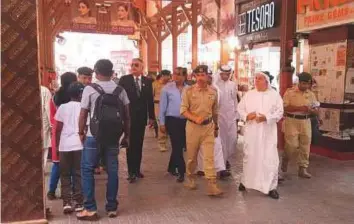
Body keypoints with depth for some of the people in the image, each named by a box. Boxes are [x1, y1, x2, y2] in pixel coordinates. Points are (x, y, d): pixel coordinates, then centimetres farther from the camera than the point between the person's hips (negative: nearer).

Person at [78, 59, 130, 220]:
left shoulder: (89, 89, -6)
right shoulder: (120, 90, 3)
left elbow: (83, 115, -5)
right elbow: (126, 115, 5)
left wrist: (81, 132, 10)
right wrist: (127, 134, 15)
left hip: (94, 136, -3)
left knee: (87, 170, 9)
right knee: (112, 171, 10)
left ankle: (90, 209, 10)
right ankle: (112, 208, 19)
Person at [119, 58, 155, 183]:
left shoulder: (147, 81, 4)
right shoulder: (124, 80, -4)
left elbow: (150, 100, 5)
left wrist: (151, 116, 4)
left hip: (141, 117, 3)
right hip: (128, 117, -3)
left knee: (139, 145, 11)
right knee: (131, 145, 2)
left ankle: (137, 169, 22)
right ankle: (131, 172, 10)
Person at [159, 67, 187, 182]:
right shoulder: (167, 88, -4)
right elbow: (162, 107, -2)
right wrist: (162, 123, -3)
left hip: (186, 120, 3)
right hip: (172, 120, -3)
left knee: (180, 146, 14)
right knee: (177, 146, -2)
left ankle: (172, 167, 34)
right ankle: (182, 171, 7)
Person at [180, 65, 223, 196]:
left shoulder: (213, 92, 4)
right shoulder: (188, 91, -5)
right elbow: (183, 110, -8)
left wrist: (216, 127, 20)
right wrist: (195, 118, -23)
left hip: (208, 127, 2)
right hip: (192, 126, -1)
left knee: (209, 156, -4)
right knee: (191, 155, 11)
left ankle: (212, 185, -2)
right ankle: (190, 178, 34)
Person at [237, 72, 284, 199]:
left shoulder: (274, 95, -1)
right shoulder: (249, 94, 6)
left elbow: (279, 112, -4)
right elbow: (240, 108, 7)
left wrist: (266, 117, -20)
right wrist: (246, 116, -13)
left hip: (268, 132, -2)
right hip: (251, 131, 2)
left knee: (270, 159, -4)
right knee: (249, 156, 14)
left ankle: (271, 187, 8)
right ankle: (245, 181, 32)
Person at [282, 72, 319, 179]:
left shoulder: (311, 94, 8)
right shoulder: (290, 92, -4)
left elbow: (316, 111, 10)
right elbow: (284, 107, -12)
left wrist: (311, 110, -14)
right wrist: (299, 108, -22)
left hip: (306, 121, 4)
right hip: (292, 121, -4)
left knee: (305, 146, 5)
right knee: (292, 144, -6)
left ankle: (303, 169, 15)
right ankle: (285, 159, 25)